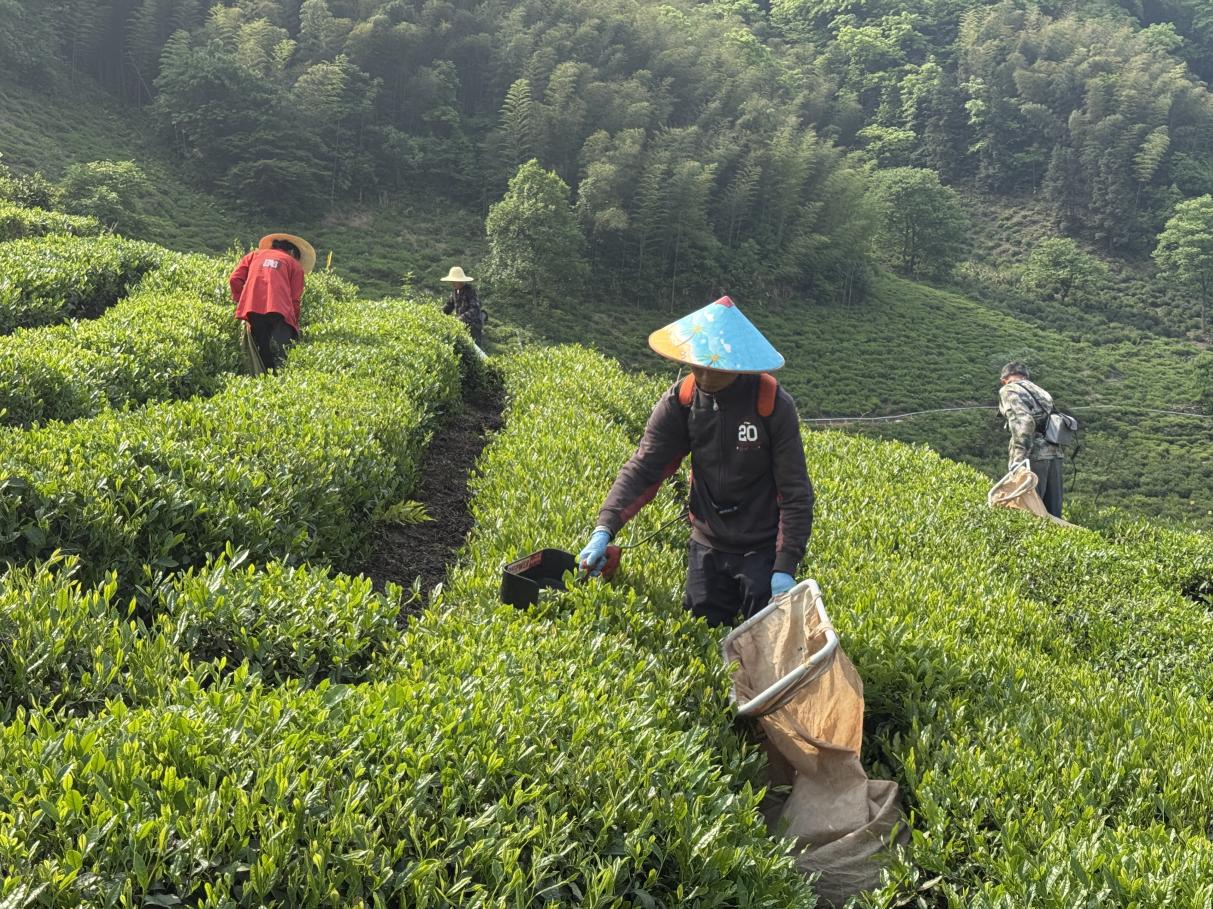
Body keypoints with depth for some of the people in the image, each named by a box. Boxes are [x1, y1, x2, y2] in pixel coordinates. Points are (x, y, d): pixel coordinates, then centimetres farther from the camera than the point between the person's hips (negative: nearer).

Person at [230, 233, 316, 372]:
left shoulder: (255, 254, 27)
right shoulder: (294, 264, 19)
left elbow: (235, 280, 13)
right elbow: (295, 300, 8)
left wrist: (241, 302, 23)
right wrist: (295, 327, 16)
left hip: (253, 309, 3)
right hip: (279, 311, -3)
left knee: (262, 354, 13)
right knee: (280, 356, -8)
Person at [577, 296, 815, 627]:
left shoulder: (773, 405, -19)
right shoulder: (680, 402, -9)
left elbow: (795, 492, -15)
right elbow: (643, 469, -11)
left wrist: (786, 566, -21)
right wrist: (604, 529, -25)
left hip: (763, 550, -3)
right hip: (707, 547, 4)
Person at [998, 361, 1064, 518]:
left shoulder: (1008, 390, 2)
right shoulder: (1041, 392, 25)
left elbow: (1023, 422, -14)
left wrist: (1019, 458, -19)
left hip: (1034, 456, -7)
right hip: (1054, 453, 8)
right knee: (1052, 515, 10)